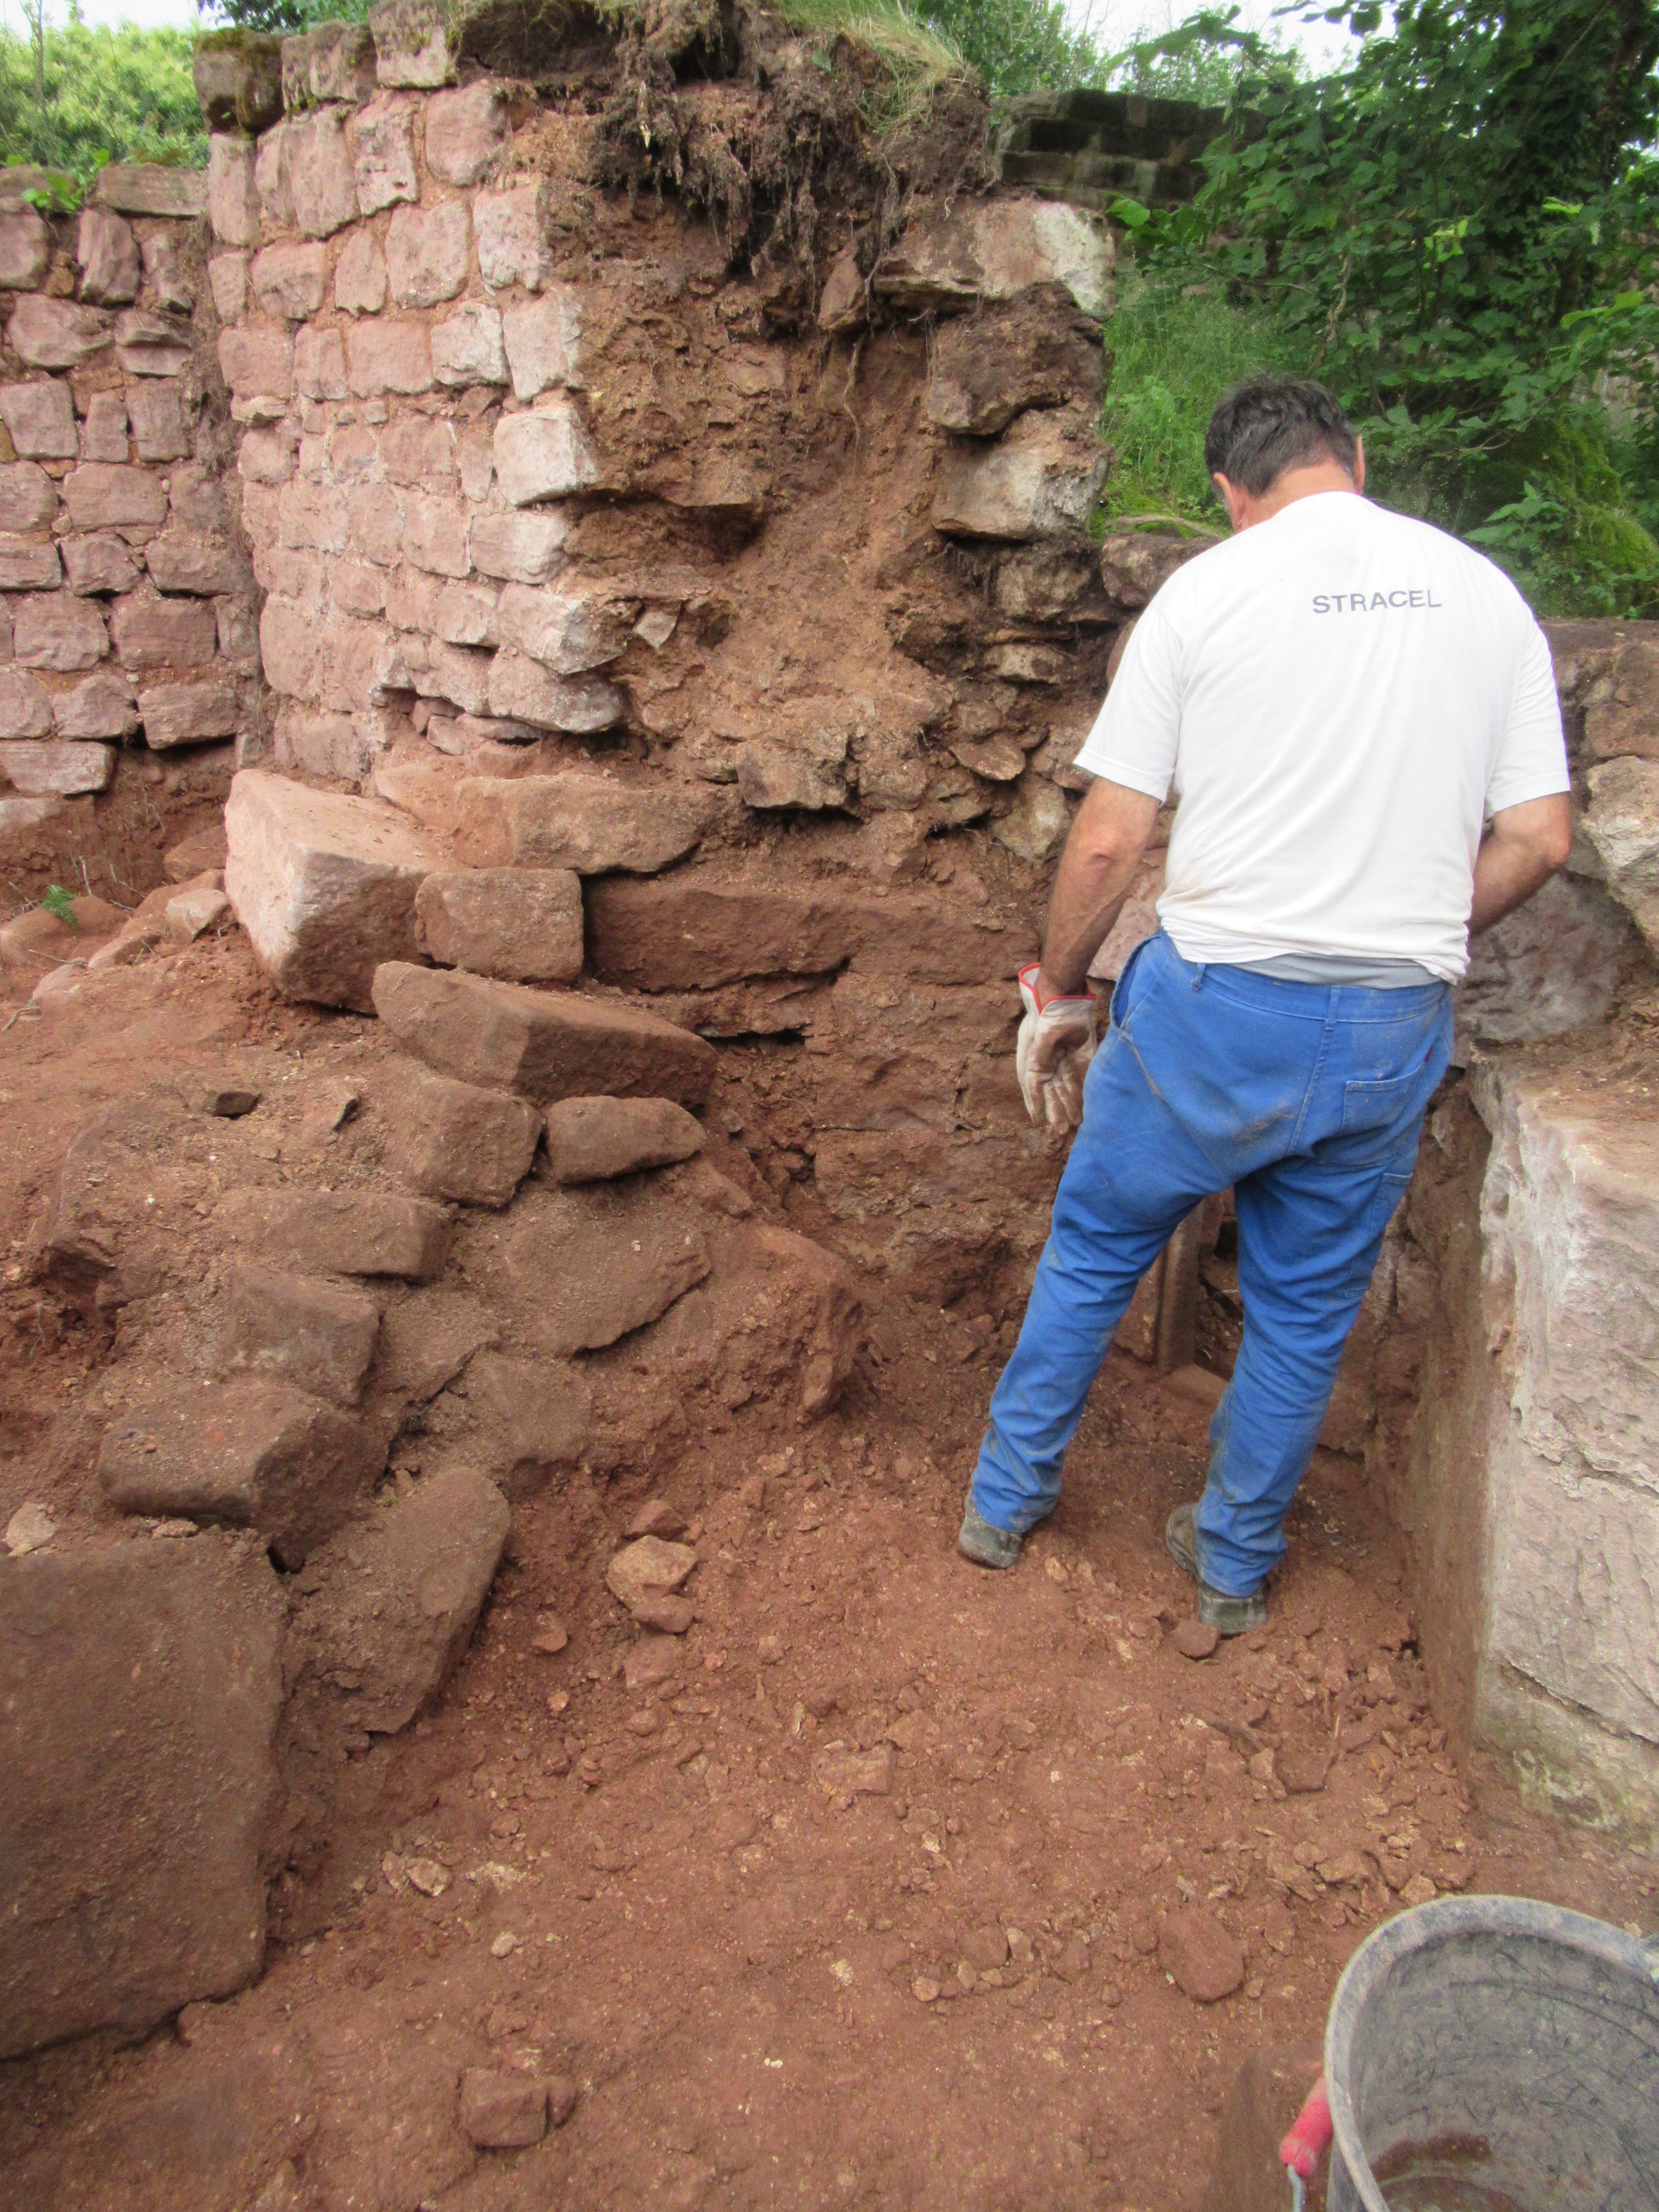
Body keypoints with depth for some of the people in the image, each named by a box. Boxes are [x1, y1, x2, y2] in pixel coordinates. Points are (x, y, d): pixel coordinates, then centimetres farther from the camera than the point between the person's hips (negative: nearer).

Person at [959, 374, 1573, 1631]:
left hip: (1219, 1005, -3)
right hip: (1395, 1028, 3)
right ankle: (1237, 1564, 35)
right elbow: (1539, 839, 4)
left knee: (1096, 1248, 18)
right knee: (1308, 1306, 18)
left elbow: (1108, 841, -8)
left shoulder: (1206, 590, -3)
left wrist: (1060, 988, 6)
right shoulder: (1486, 593, 7)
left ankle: (1006, 1502, 34)